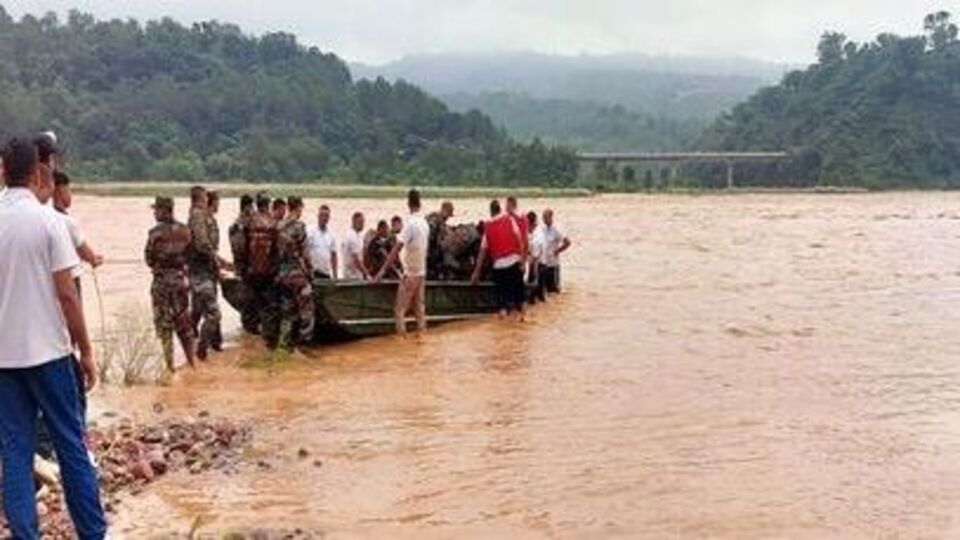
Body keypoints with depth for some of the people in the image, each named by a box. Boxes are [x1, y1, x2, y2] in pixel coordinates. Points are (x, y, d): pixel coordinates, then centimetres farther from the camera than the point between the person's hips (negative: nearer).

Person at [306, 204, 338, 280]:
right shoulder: (310, 232, -4)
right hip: (313, 273, -5)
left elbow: (333, 255, 13)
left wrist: (335, 275, 8)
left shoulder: (331, 236, 11)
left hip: (326, 274, 5)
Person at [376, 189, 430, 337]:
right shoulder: (425, 223, 6)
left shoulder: (410, 223, -17)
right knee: (419, 307, 13)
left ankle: (401, 335, -4)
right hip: (422, 272, 7)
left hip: (410, 273, -7)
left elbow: (397, 248, -22)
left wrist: (383, 269, -21)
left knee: (401, 308, -2)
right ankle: (421, 333, 14)